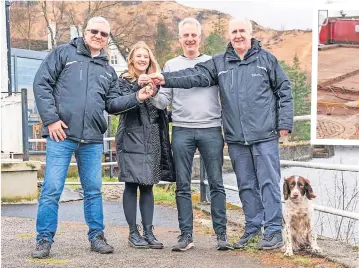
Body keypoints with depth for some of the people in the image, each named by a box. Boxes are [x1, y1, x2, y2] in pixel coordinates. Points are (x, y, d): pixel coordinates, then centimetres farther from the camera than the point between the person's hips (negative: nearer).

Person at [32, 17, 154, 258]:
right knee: (52, 189, -4)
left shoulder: (108, 70, 19)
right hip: (61, 134, -4)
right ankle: (45, 239, 5)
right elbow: (42, 84, -1)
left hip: (93, 139, 4)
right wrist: (51, 119, -10)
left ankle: (97, 236, 21)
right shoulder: (64, 53, 5)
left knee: (94, 190, 10)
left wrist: (136, 98, -3)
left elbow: (112, 103, 14)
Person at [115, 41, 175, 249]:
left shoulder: (154, 81, 16)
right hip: (132, 139, -4)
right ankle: (133, 233, 3)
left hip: (152, 140, 4)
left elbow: (161, 109, 17)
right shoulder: (124, 81, 3)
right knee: (132, 185, -3)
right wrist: (142, 93, -26)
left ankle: (148, 232, 8)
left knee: (148, 186, 5)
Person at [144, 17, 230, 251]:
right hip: (182, 130, 1)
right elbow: (164, 101, 8)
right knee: (183, 186, 2)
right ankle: (186, 235, 8)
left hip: (211, 129, -1)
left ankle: (221, 234, 6)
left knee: (216, 183, 0)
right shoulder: (171, 65, 13)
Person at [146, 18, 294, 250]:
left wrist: (284, 123, -2)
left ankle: (274, 230, 6)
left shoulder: (266, 59, 3)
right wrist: (166, 79, -15)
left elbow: (284, 91, 4)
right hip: (236, 139, 4)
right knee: (246, 185, 11)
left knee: (268, 182, -1)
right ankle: (253, 228, 22)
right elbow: (195, 76, -2)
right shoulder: (219, 63, 10)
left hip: (265, 136, -3)